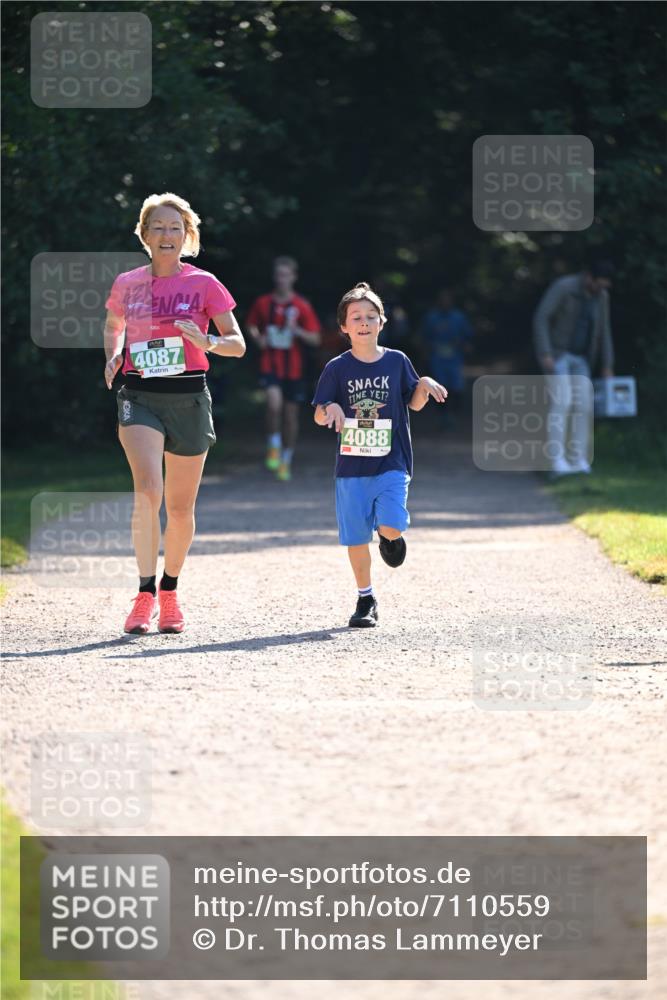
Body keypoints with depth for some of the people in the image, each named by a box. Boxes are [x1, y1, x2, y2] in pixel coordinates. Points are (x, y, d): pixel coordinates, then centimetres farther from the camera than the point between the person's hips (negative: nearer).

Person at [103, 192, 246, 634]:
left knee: (181, 507, 8)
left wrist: (208, 342, -21)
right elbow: (114, 325, 26)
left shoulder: (204, 284, -1)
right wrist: (114, 355, 5)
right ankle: (145, 596, -21)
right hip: (140, 398, 0)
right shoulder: (127, 284, 5)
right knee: (148, 490, -22)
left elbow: (238, 344, 0)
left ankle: (169, 591, 29)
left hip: (189, 398, 0)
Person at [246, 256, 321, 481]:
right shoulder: (263, 303, 1)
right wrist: (258, 338, -5)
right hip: (270, 365, -1)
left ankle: (286, 460, 22)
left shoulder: (302, 306, -1)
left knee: (291, 414, 7)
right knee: (274, 402, -26)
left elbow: (315, 339, -1)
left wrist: (296, 330, -18)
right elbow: (252, 326, 16)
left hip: (293, 368, 1)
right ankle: (274, 446, -4)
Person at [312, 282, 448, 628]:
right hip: (351, 466, 0)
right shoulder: (338, 368, 0)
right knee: (356, 538, 3)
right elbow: (319, 415, 1)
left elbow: (414, 403, 13)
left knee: (391, 527, -19)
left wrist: (424, 386, -8)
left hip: (391, 463, 0)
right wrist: (330, 410, -22)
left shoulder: (397, 362, 3)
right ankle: (365, 600, 19)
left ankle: (389, 537, 18)